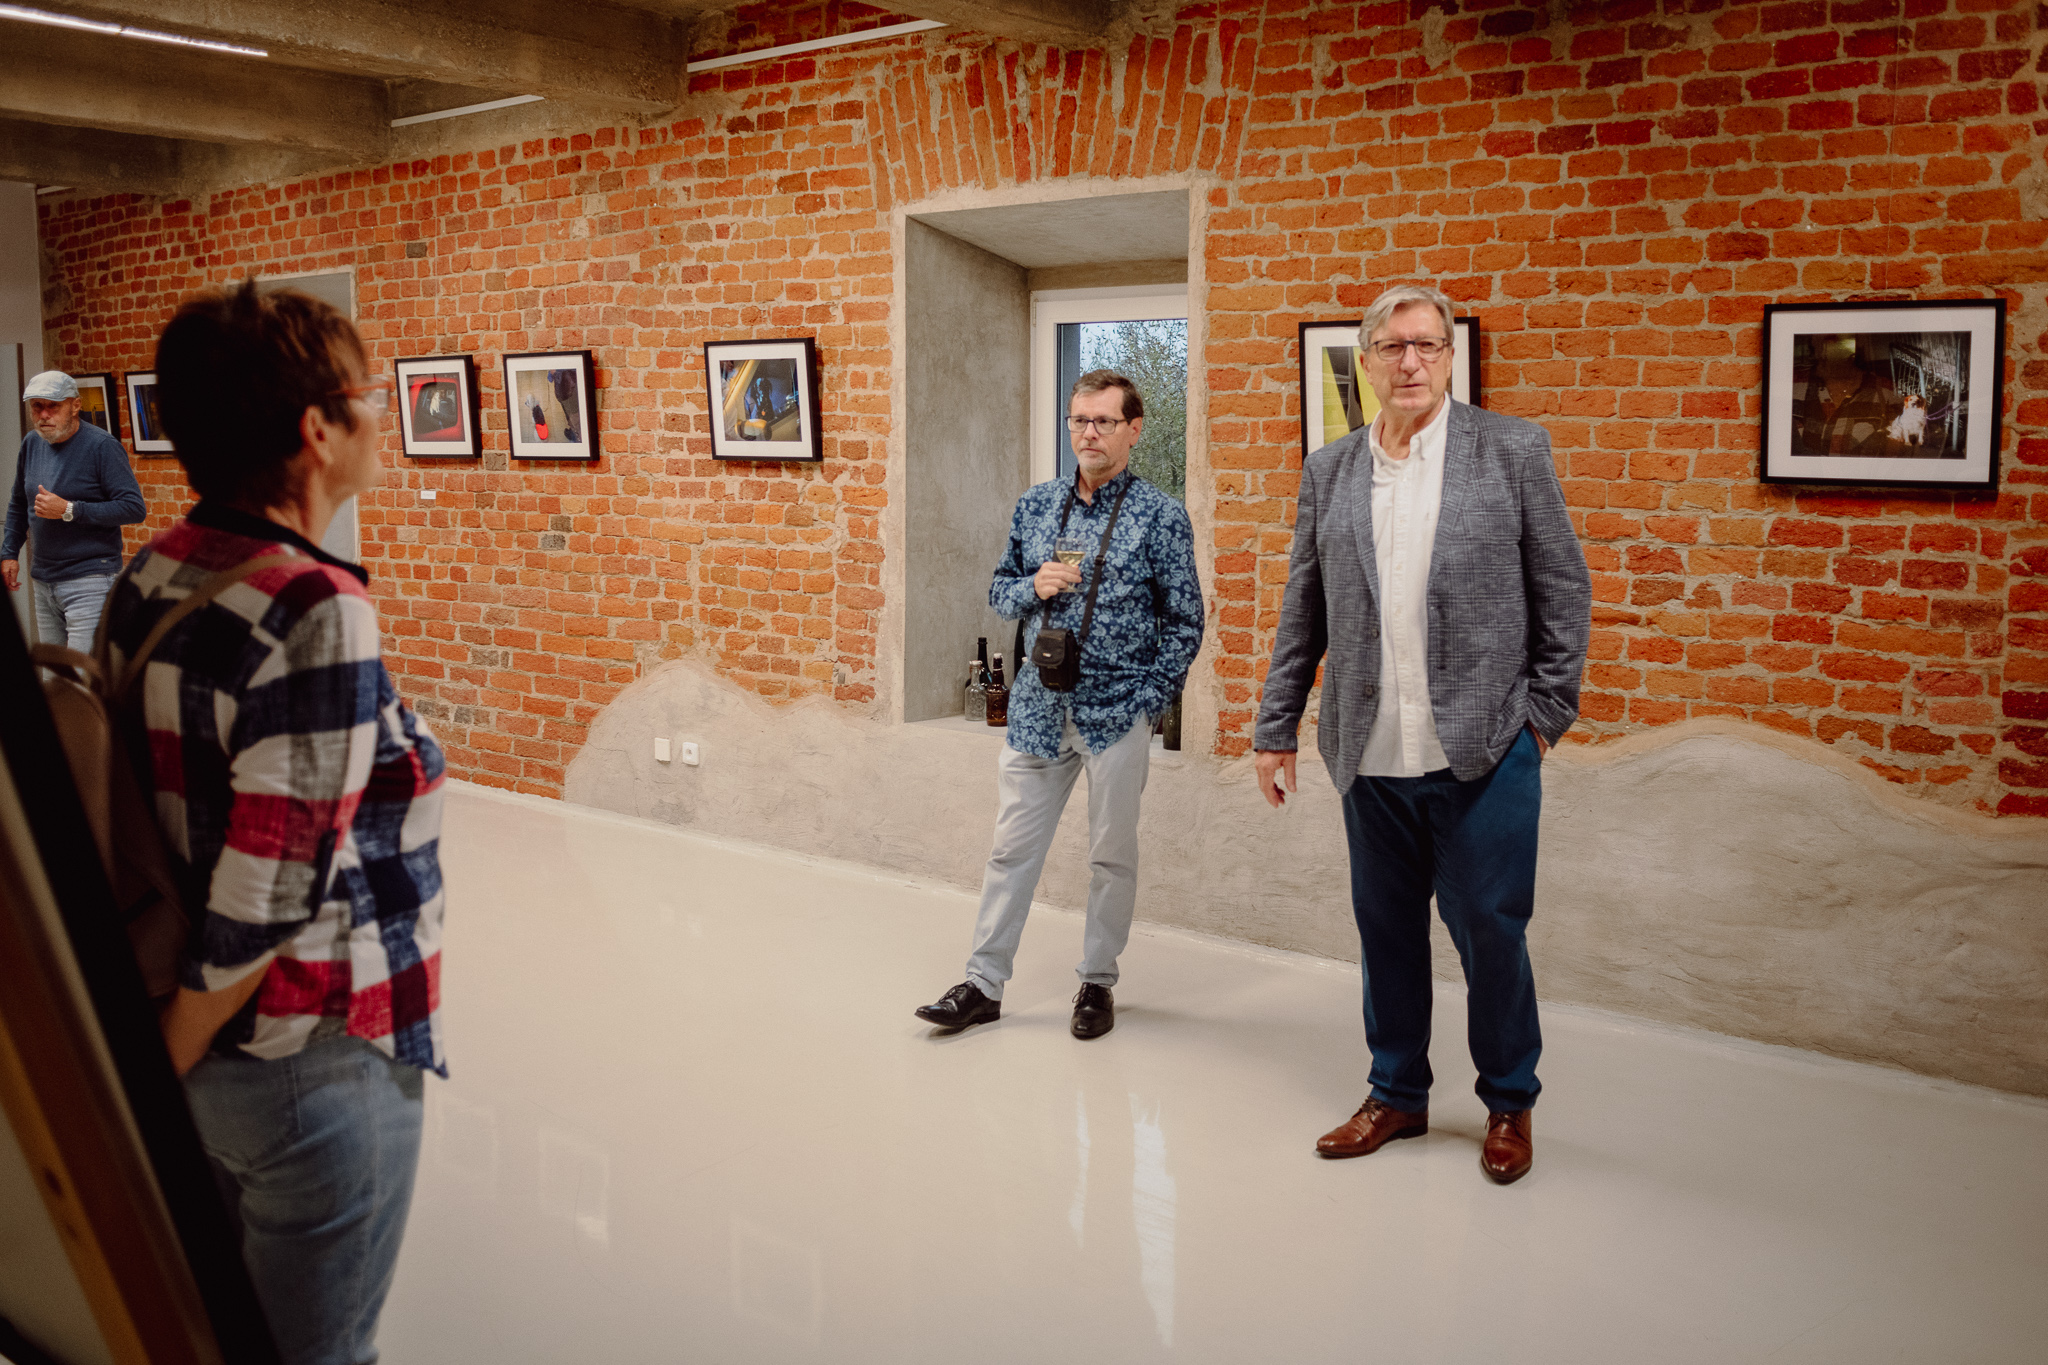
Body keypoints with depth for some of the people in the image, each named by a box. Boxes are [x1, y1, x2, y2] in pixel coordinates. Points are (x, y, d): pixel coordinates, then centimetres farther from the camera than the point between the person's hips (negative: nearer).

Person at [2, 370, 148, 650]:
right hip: (42, 581, 7)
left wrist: (69, 511, -20)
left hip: (90, 581, -7)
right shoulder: (31, 443, 11)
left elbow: (134, 508, -18)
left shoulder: (102, 446, -10)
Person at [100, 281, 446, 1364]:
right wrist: (168, 1065, -11)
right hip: (311, 1063, -8)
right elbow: (266, 894, -27)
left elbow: (162, 806, 6)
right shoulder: (317, 616, -26)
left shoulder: (148, 577, -1)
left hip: (201, 1050, 8)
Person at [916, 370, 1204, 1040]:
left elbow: (1184, 623, -3)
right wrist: (1034, 587, -9)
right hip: (1038, 706, 3)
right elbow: (998, 592, 13)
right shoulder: (1034, 506, 7)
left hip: (1118, 713, -3)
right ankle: (984, 983, 16)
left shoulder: (1162, 517, -4)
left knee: (1112, 856, 8)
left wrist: (1147, 701, -10)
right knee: (1013, 846, 7)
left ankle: (1098, 982, 24)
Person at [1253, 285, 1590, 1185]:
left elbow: (1564, 589, 2)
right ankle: (1396, 1095, 30)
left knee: (1491, 933, 4)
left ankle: (1509, 1103, 25)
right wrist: (1276, 727, 10)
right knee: (1386, 933, 12)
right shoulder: (1327, 472, 9)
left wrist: (1547, 712, -2)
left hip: (1484, 751, -3)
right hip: (1372, 757, 3)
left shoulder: (1513, 450, 1)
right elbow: (1302, 613, 12)